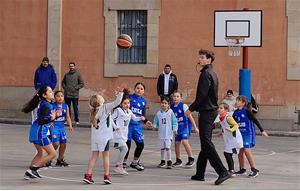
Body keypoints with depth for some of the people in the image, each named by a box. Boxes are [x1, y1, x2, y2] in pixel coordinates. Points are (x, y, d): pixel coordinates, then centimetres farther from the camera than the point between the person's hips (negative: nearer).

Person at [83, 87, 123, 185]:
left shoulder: (93, 110, 6)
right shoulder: (105, 107, -10)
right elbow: (116, 102, -16)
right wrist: (120, 93, -13)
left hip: (94, 136, 5)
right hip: (104, 136, -5)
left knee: (94, 156, 9)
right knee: (105, 156, 4)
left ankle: (88, 175, 5)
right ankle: (106, 176, 6)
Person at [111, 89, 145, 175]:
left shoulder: (129, 111, 13)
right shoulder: (118, 110, -8)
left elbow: (134, 118, 30)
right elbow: (111, 119, -10)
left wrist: (140, 118, 12)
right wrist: (115, 127, -16)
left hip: (124, 134, 8)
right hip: (118, 133, -8)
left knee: (122, 150, 9)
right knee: (125, 148, -18)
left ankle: (120, 168, 17)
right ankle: (118, 166, -13)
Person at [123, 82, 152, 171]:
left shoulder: (144, 101, 12)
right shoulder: (129, 97, -4)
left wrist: (146, 121, 0)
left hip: (138, 125, 5)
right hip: (128, 124, -5)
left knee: (141, 144, 5)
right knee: (127, 144, -5)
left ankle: (135, 162, 25)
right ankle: (123, 163, 13)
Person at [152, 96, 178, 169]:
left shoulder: (171, 112, -3)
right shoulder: (158, 113, 5)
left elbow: (174, 122, -1)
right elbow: (156, 122, 10)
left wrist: (174, 129, -11)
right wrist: (154, 125, -10)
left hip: (168, 134, -4)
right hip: (161, 134, 4)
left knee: (167, 147, -10)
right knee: (162, 148, 12)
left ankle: (169, 162, -2)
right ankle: (162, 161, 24)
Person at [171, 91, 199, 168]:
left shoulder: (183, 106, -11)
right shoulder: (172, 107, 5)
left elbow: (190, 116, -11)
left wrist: (195, 127, -11)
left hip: (185, 126, -6)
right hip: (178, 127, 6)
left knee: (184, 141, -20)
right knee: (177, 143, 6)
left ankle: (191, 159, -9)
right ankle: (178, 160, 20)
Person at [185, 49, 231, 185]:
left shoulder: (206, 73, -13)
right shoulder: (212, 73, 18)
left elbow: (202, 95, -20)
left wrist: (191, 109, -13)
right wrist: (194, 108, 21)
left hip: (206, 111, -10)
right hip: (212, 110, 10)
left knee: (206, 143, -12)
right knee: (205, 143, 12)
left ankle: (222, 171, -17)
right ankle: (199, 174, 17)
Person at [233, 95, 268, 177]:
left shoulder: (246, 111, -10)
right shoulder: (236, 112, 7)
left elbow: (255, 120, -8)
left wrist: (262, 131, -7)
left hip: (248, 133, -7)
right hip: (240, 134, 7)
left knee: (247, 150, -16)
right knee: (240, 151, 7)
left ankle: (254, 170, -11)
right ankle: (242, 169, 21)